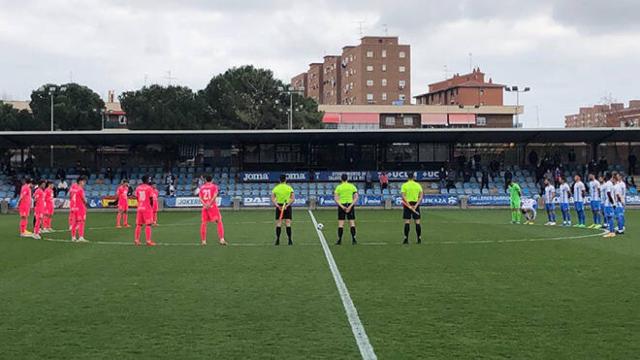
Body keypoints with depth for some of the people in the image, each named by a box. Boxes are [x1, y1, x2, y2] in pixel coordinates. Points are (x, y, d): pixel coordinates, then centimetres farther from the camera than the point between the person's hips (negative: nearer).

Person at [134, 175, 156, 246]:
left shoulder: (138, 188, 7)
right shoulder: (149, 188, -9)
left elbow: (137, 198, 10)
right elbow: (151, 198, -10)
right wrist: (151, 206, 6)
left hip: (139, 208, 5)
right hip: (147, 208, -5)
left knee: (139, 225, 11)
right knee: (148, 225, -3)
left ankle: (136, 240, 12)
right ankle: (148, 241, -5)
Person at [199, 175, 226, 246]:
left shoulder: (202, 187, 11)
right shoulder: (214, 186, 2)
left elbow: (200, 198, 0)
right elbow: (215, 196, -13)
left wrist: (205, 204, -11)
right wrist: (210, 204, -15)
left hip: (205, 207, 3)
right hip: (213, 206, -3)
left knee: (203, 223, 10)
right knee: (219, 222, 0)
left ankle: (203, 240, 10)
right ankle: (221, 239, -9)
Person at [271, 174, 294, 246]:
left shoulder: (275, 188, 3)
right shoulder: (289, 188, 0)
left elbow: (272, 199, -4)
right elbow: (293, 198, -8)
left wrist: (277, 206, -11)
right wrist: (287, 205, -13)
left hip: (279, 206, 1)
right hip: (287, 206, -1)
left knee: (278, 223, 4)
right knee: (288, 223, 1)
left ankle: (277, 240, 1)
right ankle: (289, 240, 0)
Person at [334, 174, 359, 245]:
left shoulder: (338, 187, 1)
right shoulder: (352, 186, 4)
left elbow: (336, 198, -7)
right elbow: (356, 198, -4)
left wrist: (342, 206, -12)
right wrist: (350, 206, -9)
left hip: (341, 205, -1)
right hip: (350, 204, 1)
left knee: (341, 224, 2)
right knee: (352, 223, 4)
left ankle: (339, 240, 2)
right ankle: (353, 239, -1)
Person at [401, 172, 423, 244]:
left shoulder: (404, 185, -2)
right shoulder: (418, 185, 5)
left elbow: (403, 196, -12)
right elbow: (421, 196, -1)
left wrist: (409, 205, -14)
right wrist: (416, 205, -7)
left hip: (407, 204, -2)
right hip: (416, 204, 2)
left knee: (407, 222, 0)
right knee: (417, 222, 5)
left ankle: (406, 239, -3)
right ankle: (419, 239, 7)